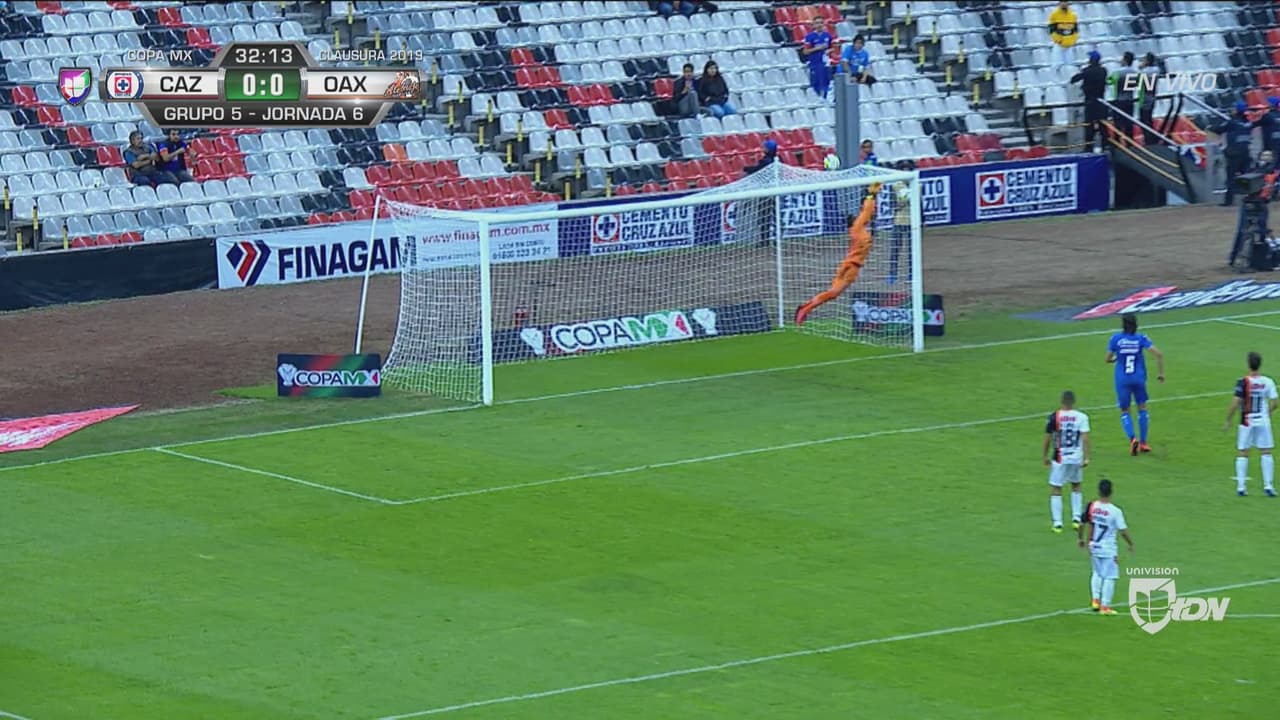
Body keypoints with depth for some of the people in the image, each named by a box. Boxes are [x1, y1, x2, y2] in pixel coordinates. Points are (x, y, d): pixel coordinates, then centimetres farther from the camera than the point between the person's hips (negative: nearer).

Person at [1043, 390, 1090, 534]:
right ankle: (1076, 518, 20)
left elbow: (1047, 438, -2)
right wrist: (1086, 458, -9)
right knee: (1076, 486, 23)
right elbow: (1085, 438, -12)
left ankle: (1057, 522, -2)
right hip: (1077, 458, 2)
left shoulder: (1054, 417, -8)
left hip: (1060, 458, -2)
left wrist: (1045, 456, 10)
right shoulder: (1082, 417, -6)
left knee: (1055, 489, 5)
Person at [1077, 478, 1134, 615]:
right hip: (1109, 549, -4)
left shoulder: (1091, 507, -7)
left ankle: (1095, 600, 18)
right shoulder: (1115, 511, -18)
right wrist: (1131, 544, 4)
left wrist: (1081, 538, 20)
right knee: (1109, 577, 5)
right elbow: (1123, 531, -13)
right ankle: (1105, 606, 6)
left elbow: (1083, 524, 2)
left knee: (1097, 573, 24)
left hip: (1094, 547, 4)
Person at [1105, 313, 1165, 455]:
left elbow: (1108, 359, 2)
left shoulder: (1116, 338, -5)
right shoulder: (1141, 338, -3)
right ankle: (1143, 442, 18)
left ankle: (1132, 438, -15)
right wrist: (1160, 373, 0)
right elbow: (1158, 354, -10)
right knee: (1142, 408, 18)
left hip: (1122, 380, -1)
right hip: (1139, 378, 1)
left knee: (1124, 412, 9)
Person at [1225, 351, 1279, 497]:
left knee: (1243, 453, 7)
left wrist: (1228, 420, -3)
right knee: (1266, 453, 9)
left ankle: (1240, 486, 6)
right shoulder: (1268, 382, -4)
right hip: (1263, 422, 2)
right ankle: (1268, 485, 5)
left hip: (1246, 422, -2)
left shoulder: (1243, 382, -13)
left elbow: (1235, 404, -15)